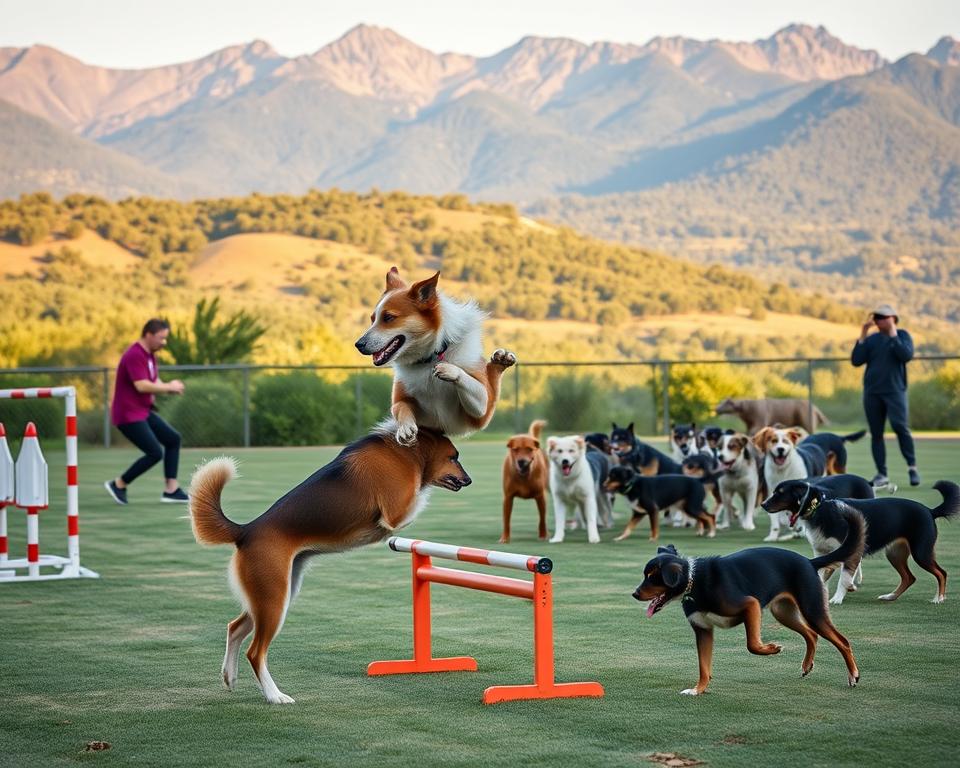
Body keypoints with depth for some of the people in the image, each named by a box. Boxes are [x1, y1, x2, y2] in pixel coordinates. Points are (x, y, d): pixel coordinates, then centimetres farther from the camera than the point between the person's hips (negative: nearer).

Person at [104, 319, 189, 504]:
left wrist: (170, 387, -7)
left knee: (173, 439, 8)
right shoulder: (135, 355, -19)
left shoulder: (149, 355, 13)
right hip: (128, 415, -10)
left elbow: (154, 383, 15)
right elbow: (142, 386, -28)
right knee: (155, 453, -12)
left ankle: (171, 489, 8)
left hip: (143, 412, 10)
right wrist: (169, 387, -16)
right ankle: (119, 484, 3)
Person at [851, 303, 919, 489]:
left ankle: (912, 466, -7)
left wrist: (893, 334, -11)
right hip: (872, 392, 4)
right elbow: (856, 360, 2)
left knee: (899, 426, -19)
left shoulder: (902, 335, 4)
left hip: (894, 390, -4)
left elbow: (906, 355, -14)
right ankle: (881, 475, 7)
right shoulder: (871, 339, 13)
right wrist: (863, 335, -1)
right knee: (876, 433, 3)